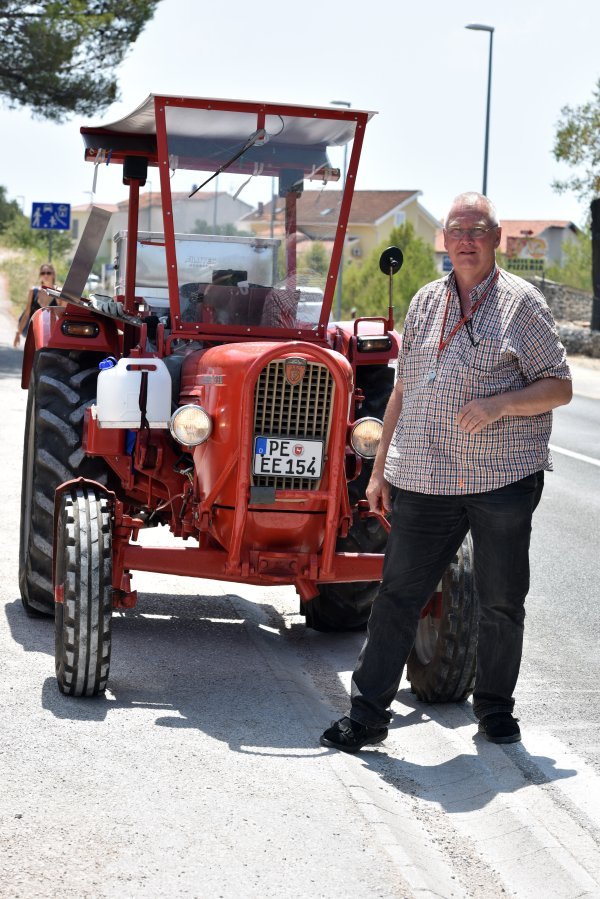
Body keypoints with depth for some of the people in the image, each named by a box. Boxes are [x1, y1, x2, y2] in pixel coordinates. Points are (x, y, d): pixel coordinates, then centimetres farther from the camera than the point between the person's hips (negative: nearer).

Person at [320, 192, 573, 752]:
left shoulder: (521, 302, 0)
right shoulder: (426, 302, 13)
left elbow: (559, 387, -2)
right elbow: (403, 389, 17)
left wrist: (498, 404, -19)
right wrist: (381, 469, 15)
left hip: (504, 480, -2)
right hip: (425, 479, 3)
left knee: (502, 602, 8)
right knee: (398, 594, 1)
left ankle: (495, 709, 25)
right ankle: (367, 715, 7)